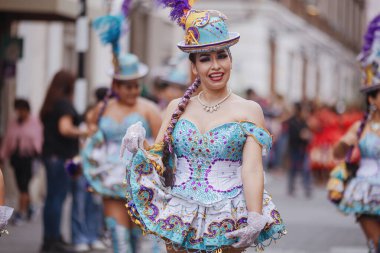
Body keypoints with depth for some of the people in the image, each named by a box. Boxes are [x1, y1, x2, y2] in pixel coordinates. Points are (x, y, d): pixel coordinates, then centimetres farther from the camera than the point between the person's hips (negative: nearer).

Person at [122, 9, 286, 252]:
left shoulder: (249, 110, -1)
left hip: (228, 226, -3)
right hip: (179, 222, 3)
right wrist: (139, 147, -11)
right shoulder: (177, 107, 8)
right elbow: (157, 157, 10)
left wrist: (255, 219, -23)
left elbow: (252, 169, -11)